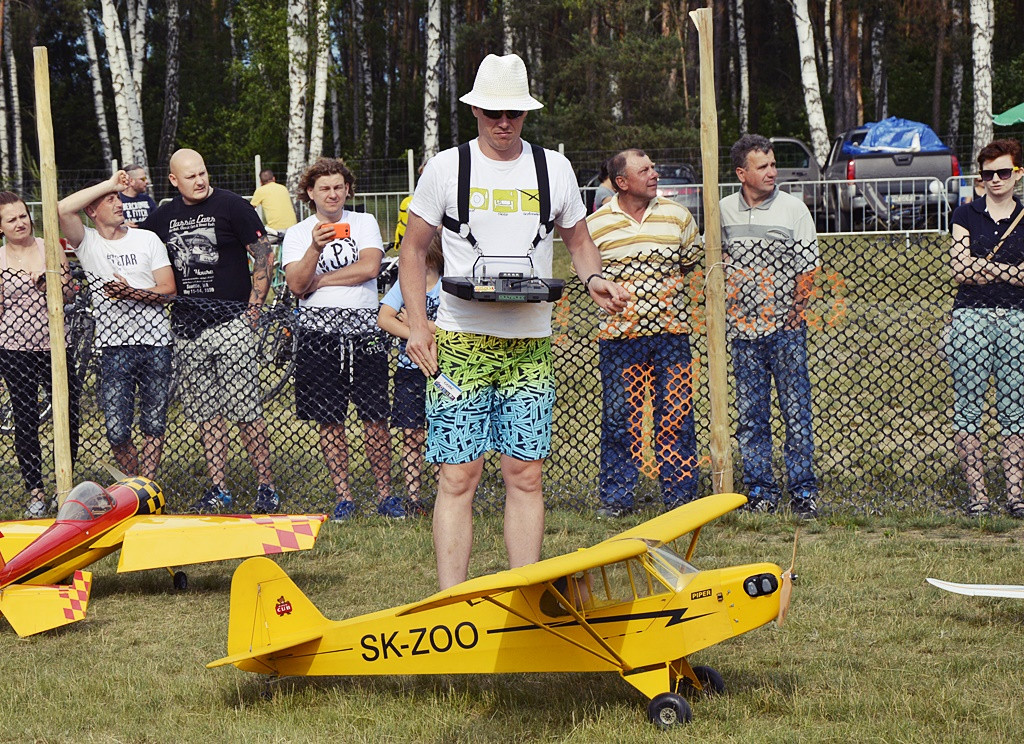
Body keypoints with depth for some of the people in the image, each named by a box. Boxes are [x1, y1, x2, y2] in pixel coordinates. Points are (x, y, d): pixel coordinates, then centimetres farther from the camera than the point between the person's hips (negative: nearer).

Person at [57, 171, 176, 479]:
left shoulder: (147, 239, 8)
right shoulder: (87, 242, 4)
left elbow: (168, 290, 2)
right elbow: (63, 209, -16)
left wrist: (131, 293, -15)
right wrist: (108, 184, -9)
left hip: (156, 342, 1)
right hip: (114, 346, -1)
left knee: (154, 426, 4)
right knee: (117, 433, -5)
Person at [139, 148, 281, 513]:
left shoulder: (232, 206, -2)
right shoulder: (164, 216, 11)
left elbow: (264, 256, -2)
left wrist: (252, 308, -7)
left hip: (230, 322, -5)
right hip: (186, 328, 5)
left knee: (246, 410, -7)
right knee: (206, 412, 7)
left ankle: (266, 487, -1)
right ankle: (218, 490, 12)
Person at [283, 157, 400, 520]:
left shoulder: (364, 223, 7)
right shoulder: (297, 234, 7)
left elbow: (370, 267, -9)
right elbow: (296, 285, -7)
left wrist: (319, 280, -6)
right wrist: (316, 248, -23)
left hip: (364, 326, -1)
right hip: (319, 329, 1)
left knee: (375, 416, -1)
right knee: (330, 420, 3)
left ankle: (385, 494, 8)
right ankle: (342, 496, 11)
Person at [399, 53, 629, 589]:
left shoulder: (553, 169, 9)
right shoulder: (446, 168, 2)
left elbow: (578, 240, 21)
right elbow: (413, 250, 7)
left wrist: (593, 279, -2)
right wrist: (417, 326, -4)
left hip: (530, 343, 2)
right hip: (461, 341, -2)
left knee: (525, 474, 3)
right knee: (458, 475, -6)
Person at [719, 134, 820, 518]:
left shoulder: (793, 209, -1)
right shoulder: (724, 211, 7)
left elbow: (807, 269, -1)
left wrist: (793, 312, -7)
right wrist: (726, 308, 5)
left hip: (786, 327, -3)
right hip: (744, 328, 3)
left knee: (796, 410, -3)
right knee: (750, 416, 5)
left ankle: (803, 491, 2)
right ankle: (760, 491, 12)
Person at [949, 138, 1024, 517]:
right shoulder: (966, 215, 7)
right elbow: (960, 271, -4)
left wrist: (982, 267, -8)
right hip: (971, 316, -1)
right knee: (968, 406, -2)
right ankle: (976, 493, 2)